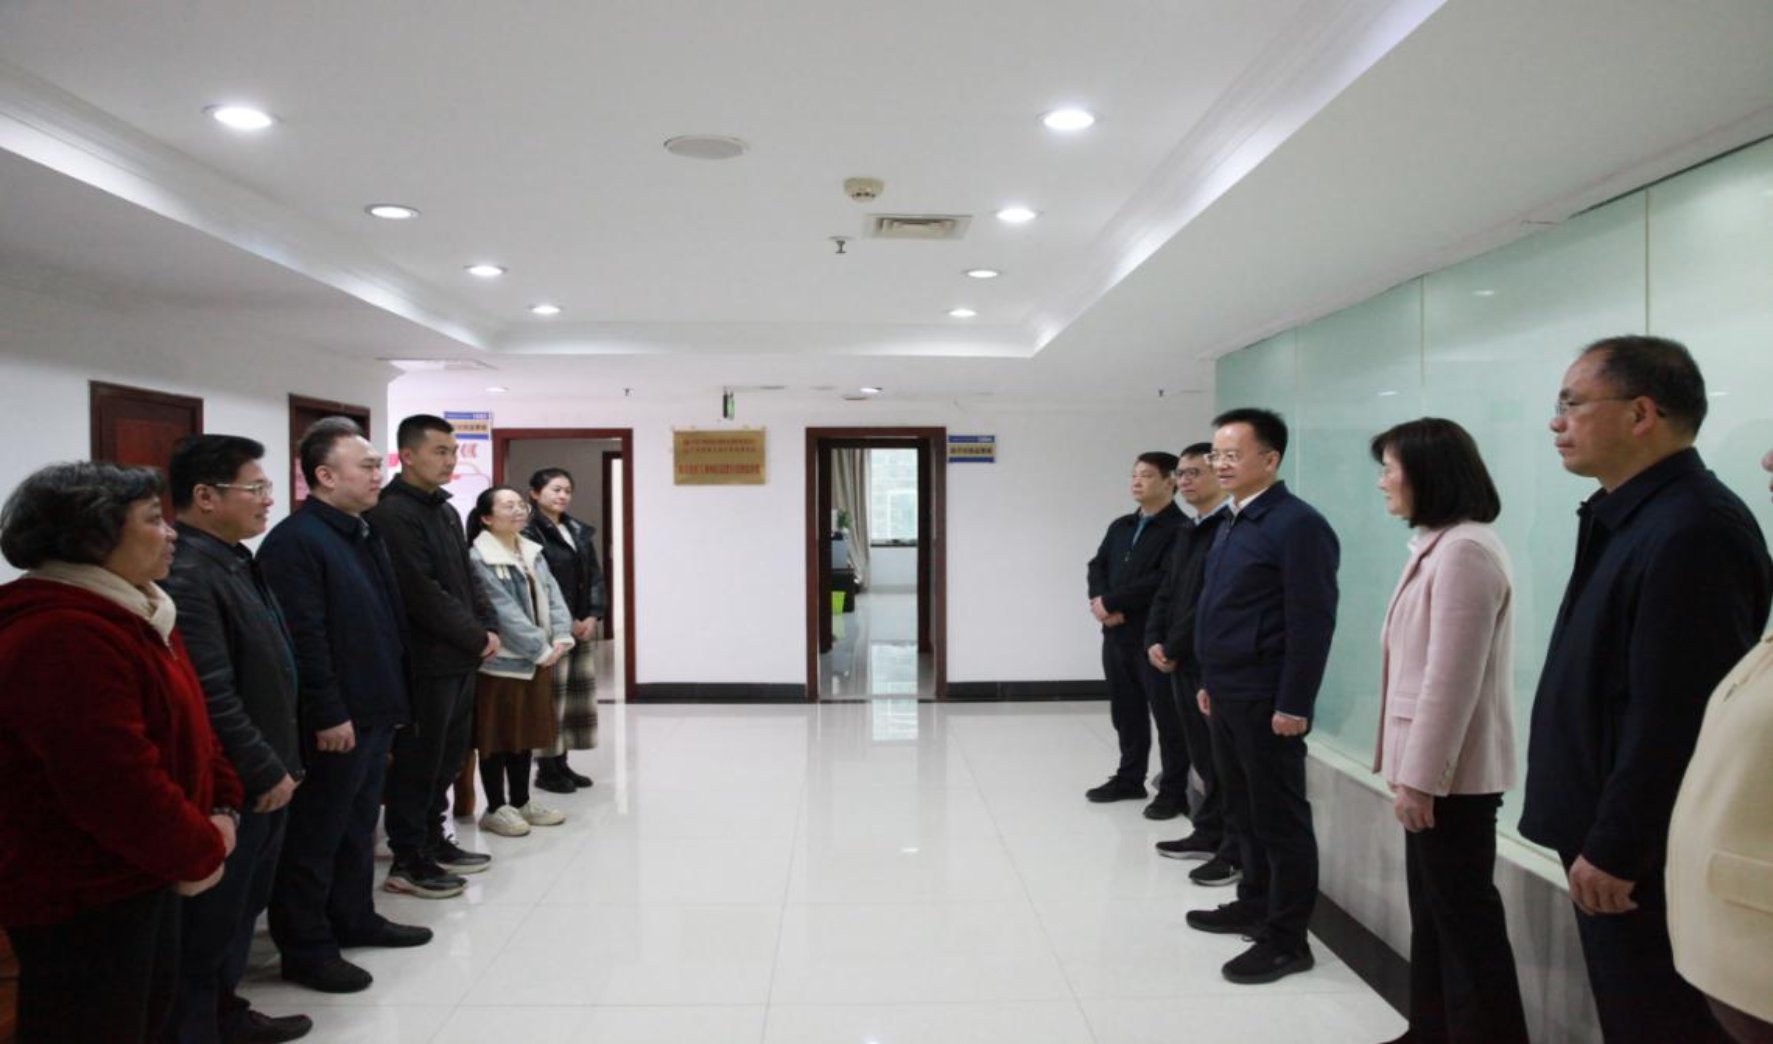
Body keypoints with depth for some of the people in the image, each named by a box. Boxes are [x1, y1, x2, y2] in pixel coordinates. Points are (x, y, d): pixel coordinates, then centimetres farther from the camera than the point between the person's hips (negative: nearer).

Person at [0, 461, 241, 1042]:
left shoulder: (130, 615, 9)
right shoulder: (60, 637, -26)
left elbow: (184, 724, 15)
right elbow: (116, 785, -30)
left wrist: (221, 808, 1)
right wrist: (200, 854, -16)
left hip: (137, 874, 10)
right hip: (79, 897, -10)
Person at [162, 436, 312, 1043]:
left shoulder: (235, 560, 10)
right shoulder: (186, 574, -22)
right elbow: (212, 698, -25)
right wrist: (267, 772, -17)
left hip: (262, 776, 10)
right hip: (229, 785, -10)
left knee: (243, 905, 21)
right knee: (211, 917, 6)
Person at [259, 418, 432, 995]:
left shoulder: (364, 533, 13)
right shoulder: (295, 540, -17)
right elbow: (304, 639, -22)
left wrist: (393, 697, 17)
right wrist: (328, 714, -22)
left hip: (375, 710, 9)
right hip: (335, 722, -9)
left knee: (359, 823, 20)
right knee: (316, 835, 3)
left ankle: (354, 918, 34)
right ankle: (305, 949, 14)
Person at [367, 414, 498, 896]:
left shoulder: (444, 509, 15)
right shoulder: (393, 514, -15)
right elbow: (423, 593, -21)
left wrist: (487, 626, 3)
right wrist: (478, 637, -13)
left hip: (458, 657, 9)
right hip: (426, 661, -9)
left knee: (448, 755, 17)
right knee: (418, 761, 0)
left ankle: (432, 841, 30)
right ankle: (407, 861, 12)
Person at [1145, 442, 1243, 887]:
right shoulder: (1187, 533, 16)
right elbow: (1167, 593, 16)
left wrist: (1173, 648, -13)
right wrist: (1154, 642, 1)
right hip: (1182, 662, 8)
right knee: (1203, 756, 16)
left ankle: (1236, 852, 10)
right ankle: (1208, 833, 27)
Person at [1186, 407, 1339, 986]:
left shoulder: (1297, 525, -15)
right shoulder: (1233, 523, 13)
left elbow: (1312, 624, -18)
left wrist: (1294, 704, -19)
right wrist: (1210, 680, 16)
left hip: (1266, 701, -9)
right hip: (1228, 696, 9)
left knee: (1280, 819, 2)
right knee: (1244, 811, 18)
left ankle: (1286, 939, 12)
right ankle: (1254, 905, 33)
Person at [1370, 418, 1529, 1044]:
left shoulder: (1464, 550, -18)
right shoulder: (1437, 546, 14)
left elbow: (1452, 679, -22)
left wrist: (1419, 777, -20)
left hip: (1450, 774, -10)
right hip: (1431, 766, 10)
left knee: (1464, 914, 2)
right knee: (1433, 910, 16)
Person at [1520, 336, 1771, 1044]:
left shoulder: (1690, 532, -22)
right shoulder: (1627, 516, 10)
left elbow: (1673, 720, -25)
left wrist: (1614, 850, -19)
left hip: (1645, 855, -9)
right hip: (1607, 840, 9)